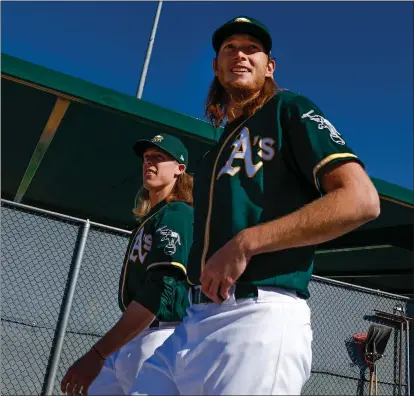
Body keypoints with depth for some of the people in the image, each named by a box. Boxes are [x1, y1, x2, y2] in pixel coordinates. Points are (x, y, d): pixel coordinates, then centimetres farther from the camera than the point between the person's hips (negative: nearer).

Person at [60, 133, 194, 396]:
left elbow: (160, 291, -22)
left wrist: (98, 353, -25)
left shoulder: (177, 214, -9)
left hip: (159, 340, -8)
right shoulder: (148, 221, 20)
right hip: (128, 342, 9)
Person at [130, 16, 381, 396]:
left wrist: (245, 243, -15)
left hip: (260, 320, -6)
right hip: (191, 324, 7)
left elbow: (362, 199, -11)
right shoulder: (220, 144, 25)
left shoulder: (289, 110, 4)